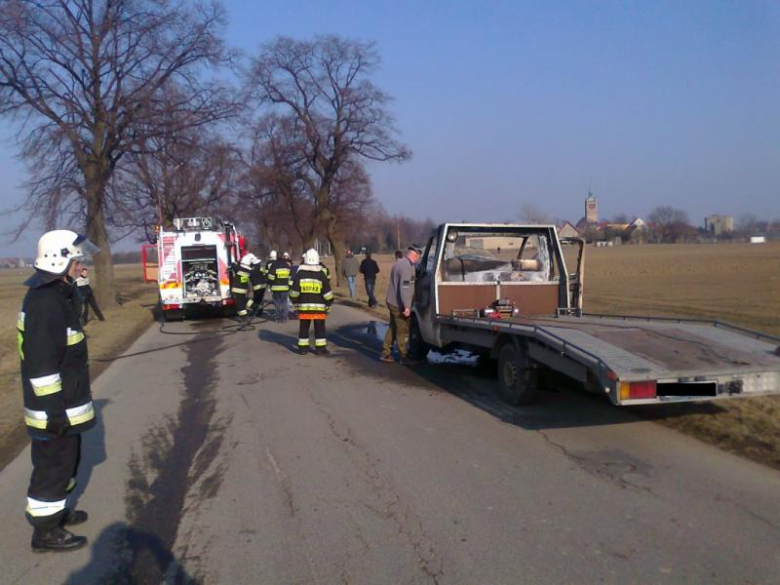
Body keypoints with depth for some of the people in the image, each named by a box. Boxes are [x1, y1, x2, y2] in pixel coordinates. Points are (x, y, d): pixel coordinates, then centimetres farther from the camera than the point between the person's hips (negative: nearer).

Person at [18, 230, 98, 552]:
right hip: (54, 407, -10)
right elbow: (42, 364, -26)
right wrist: (55, 409, -23)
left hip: (65, 403, 10)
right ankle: (45, 531, 16)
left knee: (65, 459, 23)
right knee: (54, 464, 2)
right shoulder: (45, 303, -24)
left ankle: (53, 511, 40)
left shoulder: (56, 295, 9)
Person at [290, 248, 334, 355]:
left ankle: (303, 348, 13)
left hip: (303, 307, 1)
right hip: (319, 307, -1)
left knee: (304, 328, 10)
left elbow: (294, 292, 0)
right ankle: (320, 348, 7)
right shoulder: (321, 274, -5)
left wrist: (296, 304, 13)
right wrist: (328, 306, 8)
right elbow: (327, 293, -4)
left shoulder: (299, 274, -2)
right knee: (319, 328, 6)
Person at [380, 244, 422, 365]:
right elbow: (405, 288, -26)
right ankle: (404, 357, 7)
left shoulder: (400, 263, 12)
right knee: (403, 331, -1)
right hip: (399, 304, -10)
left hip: (392, 302, 10)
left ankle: (386, 354, 20)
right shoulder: (407, 267, -20)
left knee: (393, 328, 16)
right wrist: (407, 306, -28)